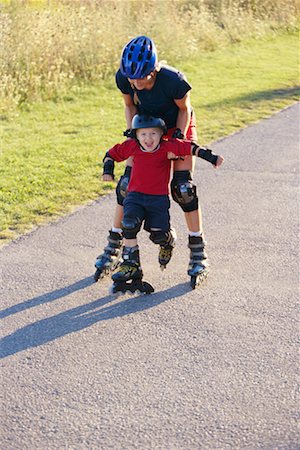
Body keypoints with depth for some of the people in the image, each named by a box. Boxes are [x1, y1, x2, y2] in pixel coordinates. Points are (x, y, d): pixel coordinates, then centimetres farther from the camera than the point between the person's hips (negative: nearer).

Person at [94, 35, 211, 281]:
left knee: (183, 187, -13)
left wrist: (179, 136, -21)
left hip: (178, 128, -3)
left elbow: (184, 109, -16)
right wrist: (132, 131, -15)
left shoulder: (173, 80, -36)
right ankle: (114, 247, 9)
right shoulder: (123, 77, -25)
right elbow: (130, 105, -4)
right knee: (127, 184, -3)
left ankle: (198, 251, 0)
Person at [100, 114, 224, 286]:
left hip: (159, 198, -1)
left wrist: (211, 157, -20)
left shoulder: (168, 147, -10)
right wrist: (108, 169, -3)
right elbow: (112, 154, 11)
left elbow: (191, 148, -12)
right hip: (135, 196, 2)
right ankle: (131, 265, -9)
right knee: (129, 225, -22)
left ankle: (169, 240, 33)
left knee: (158, 235, -8)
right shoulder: (132, 146, -3)